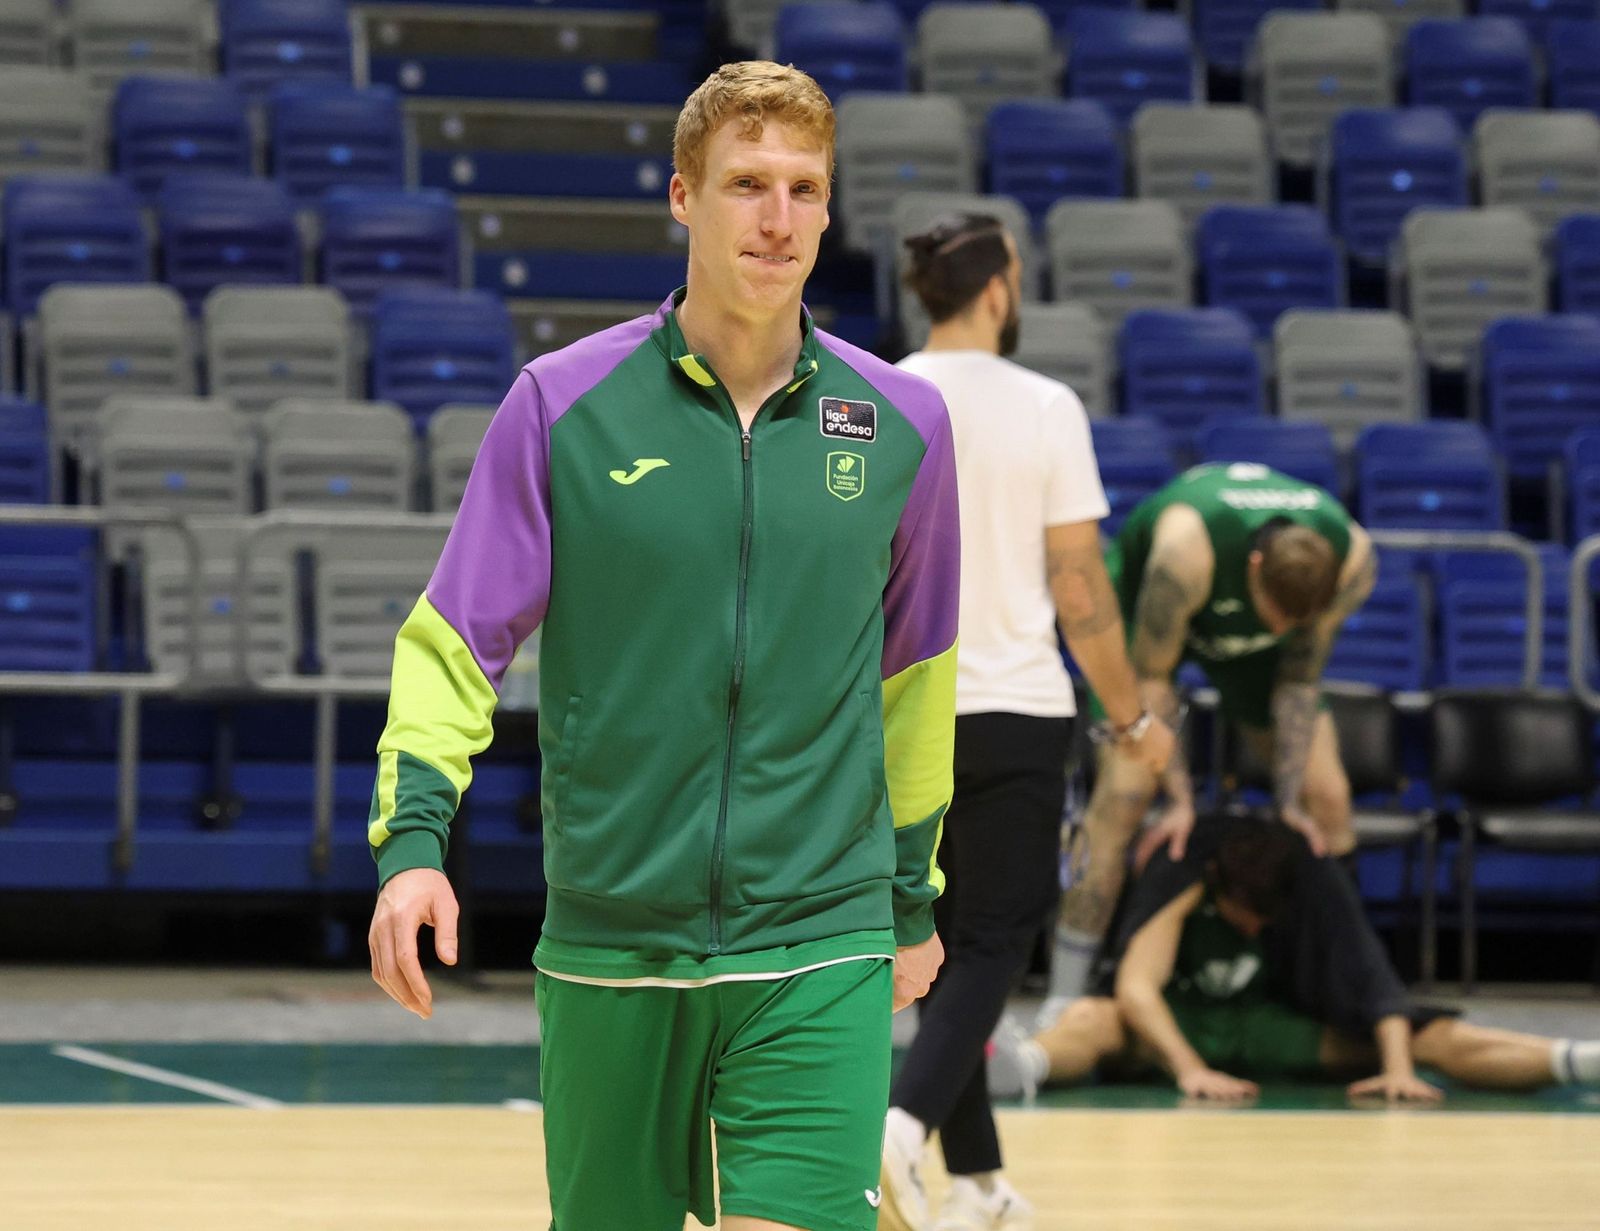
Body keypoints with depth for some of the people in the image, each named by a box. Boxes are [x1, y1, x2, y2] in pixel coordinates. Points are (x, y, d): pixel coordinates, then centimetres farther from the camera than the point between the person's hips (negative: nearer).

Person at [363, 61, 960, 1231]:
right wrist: (412, 839, -15)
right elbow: (452, 640, 0)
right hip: (609, 945, 0)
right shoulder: (562, 403, -2)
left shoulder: (902, 422, 3)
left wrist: (913, 896, 22)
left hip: (820, 953, 0)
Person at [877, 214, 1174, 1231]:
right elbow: (1080, 593, -8)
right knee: (992, 945, 3)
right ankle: (906, 1126, -21)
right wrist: (1134, 719, 4)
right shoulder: (1046, 408, -8)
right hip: (1014, 715, -3)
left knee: (946, 942, 15)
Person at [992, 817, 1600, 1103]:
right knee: (1089, 1019, -42)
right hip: (1175, 1022, -3)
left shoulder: (1315, 882, -15)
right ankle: (1010, 1065, -77)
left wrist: (1397, 1068, -37)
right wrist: (1189, 1069, -49)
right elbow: (1136, 986, -33)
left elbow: (1374, 979, -21)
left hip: (1274, 1025, 3)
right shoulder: (1179, 876, -23)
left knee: (1436, 1037, -19)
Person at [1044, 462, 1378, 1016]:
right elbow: (1150, 678, -28)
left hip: (1239, 627, 4)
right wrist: (1179, 798, -27)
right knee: (1125, 790, -21)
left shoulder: (1353, 559, -31)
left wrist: (1290, 801, -15)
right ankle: (1063, 1003, -19)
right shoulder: (1187, 548, -43)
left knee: (1326, 796, -3)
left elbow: (1300, 680, -15)